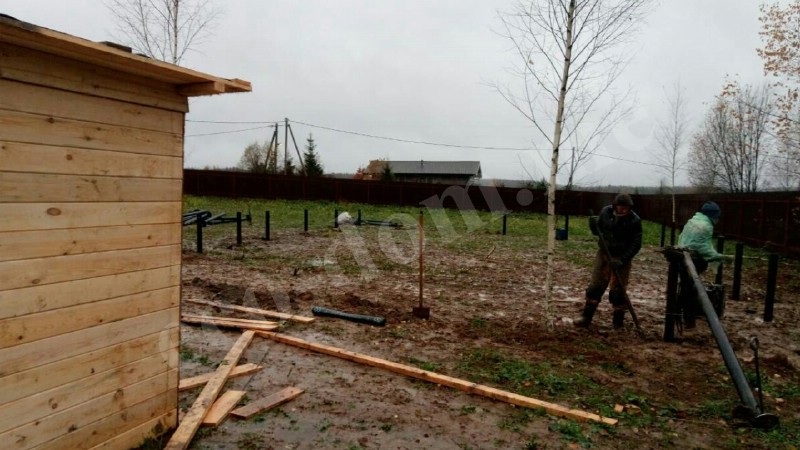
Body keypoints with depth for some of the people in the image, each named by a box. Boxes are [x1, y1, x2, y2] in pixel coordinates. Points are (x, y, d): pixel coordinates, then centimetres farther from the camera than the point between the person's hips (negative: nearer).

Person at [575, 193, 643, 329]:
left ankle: (618, 321, 14)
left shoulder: (634, 220, -14)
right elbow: (598, 230, 9)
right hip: (603, 253, 3)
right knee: (595, 286, 4)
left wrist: (622, 260, -22)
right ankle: (586, 317, 10)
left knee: (618, 289, 1)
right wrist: (594, 225, -14)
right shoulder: (605, 212, -5)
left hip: (622, 257, -3)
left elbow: (636, 244, -14)